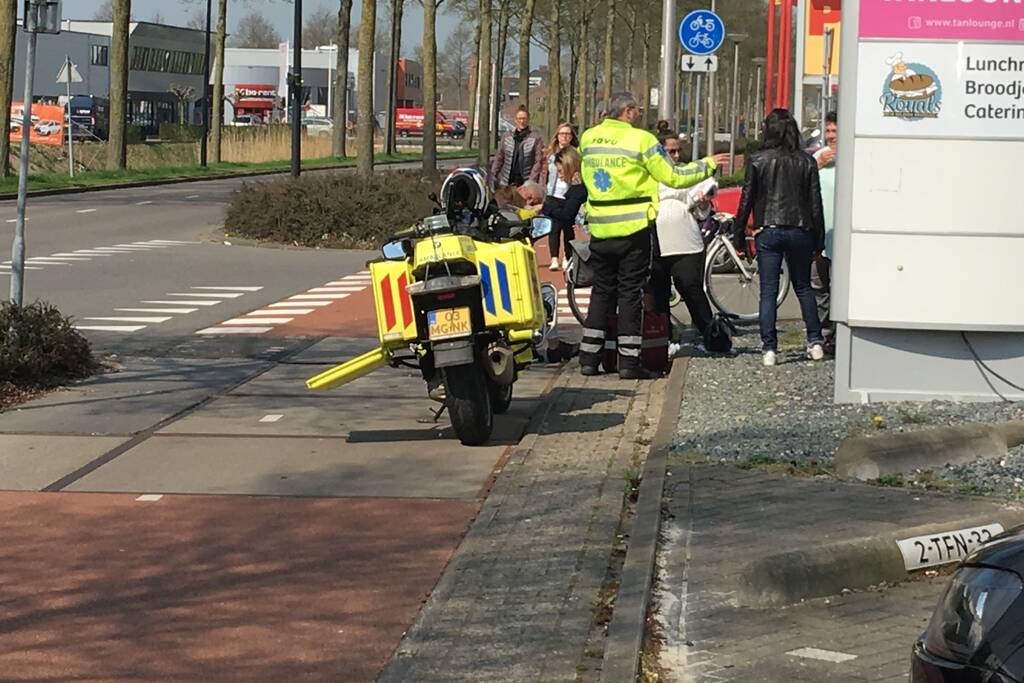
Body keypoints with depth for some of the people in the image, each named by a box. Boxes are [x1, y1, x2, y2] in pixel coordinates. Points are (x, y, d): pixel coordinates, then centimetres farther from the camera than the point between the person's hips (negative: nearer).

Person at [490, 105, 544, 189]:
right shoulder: (506, 137, 11)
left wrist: (531, 182, -13)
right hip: (506, 184, 3)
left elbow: (538, 162, -4)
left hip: (524, 183, -3)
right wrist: (492, 176, 5)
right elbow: (498, 159, 14)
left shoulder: (535, 139, 0)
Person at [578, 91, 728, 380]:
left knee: (602, 291, 14)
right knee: (631, 293, 1)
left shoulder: (587, 138, 5)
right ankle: (629, 361, 1)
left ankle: (589, 357, 12)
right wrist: (708, 164, 8)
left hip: (599, 229, 5)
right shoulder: (641, 140, -11)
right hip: (633, 229, -5)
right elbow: (673, 176, -7)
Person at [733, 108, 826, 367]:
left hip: (768, 232, -2)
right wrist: (819, 241, 9)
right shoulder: (806, 161, 2)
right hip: (800, 231, 2)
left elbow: (746, 200, -2)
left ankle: (769, 348, -4)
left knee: (768, 292, 1)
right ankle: (815, 342, 16)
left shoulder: (758, 161, -3)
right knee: (803, 287, 17)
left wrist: (739, 236, 5)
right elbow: (815, 203, 3)